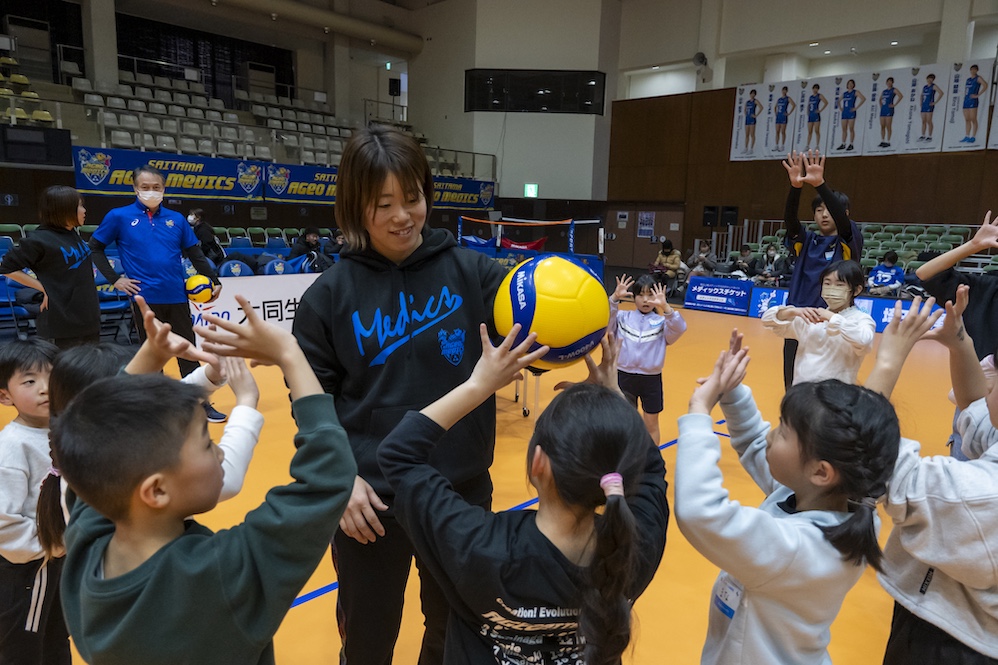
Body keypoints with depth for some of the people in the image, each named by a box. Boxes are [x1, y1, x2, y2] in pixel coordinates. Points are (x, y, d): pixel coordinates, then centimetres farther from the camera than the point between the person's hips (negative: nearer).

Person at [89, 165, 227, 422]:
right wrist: (115, 279, -1)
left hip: (177, 297, 2)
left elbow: (195, 254, 12)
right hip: (145, 298, -2)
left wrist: (214, 280, 7)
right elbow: (95, 248, 8)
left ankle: (201, 404, 16)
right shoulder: (119, 217, 1)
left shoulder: (176, 219, 6)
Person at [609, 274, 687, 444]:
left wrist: (665, 306, -37)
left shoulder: (661, 322, -4)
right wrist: (615, 298, -32)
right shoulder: (622, 317, -1)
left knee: (651, 424, 14)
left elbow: (679, 328, -22)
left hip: (651, 379, 0)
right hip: (625, 377, 0)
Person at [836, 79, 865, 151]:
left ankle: (851, 145, -3)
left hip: (851, 112, -6)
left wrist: (856, 108, -14)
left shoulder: (855, 92, 0)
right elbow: (838, 101, 28)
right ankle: (843, 144, 10)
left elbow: (863, 99, -11)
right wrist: (840, 107, 11)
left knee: (851, 129, -5)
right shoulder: (844, 93, 15)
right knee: (844, 129, 6)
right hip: (844, 112, 6)